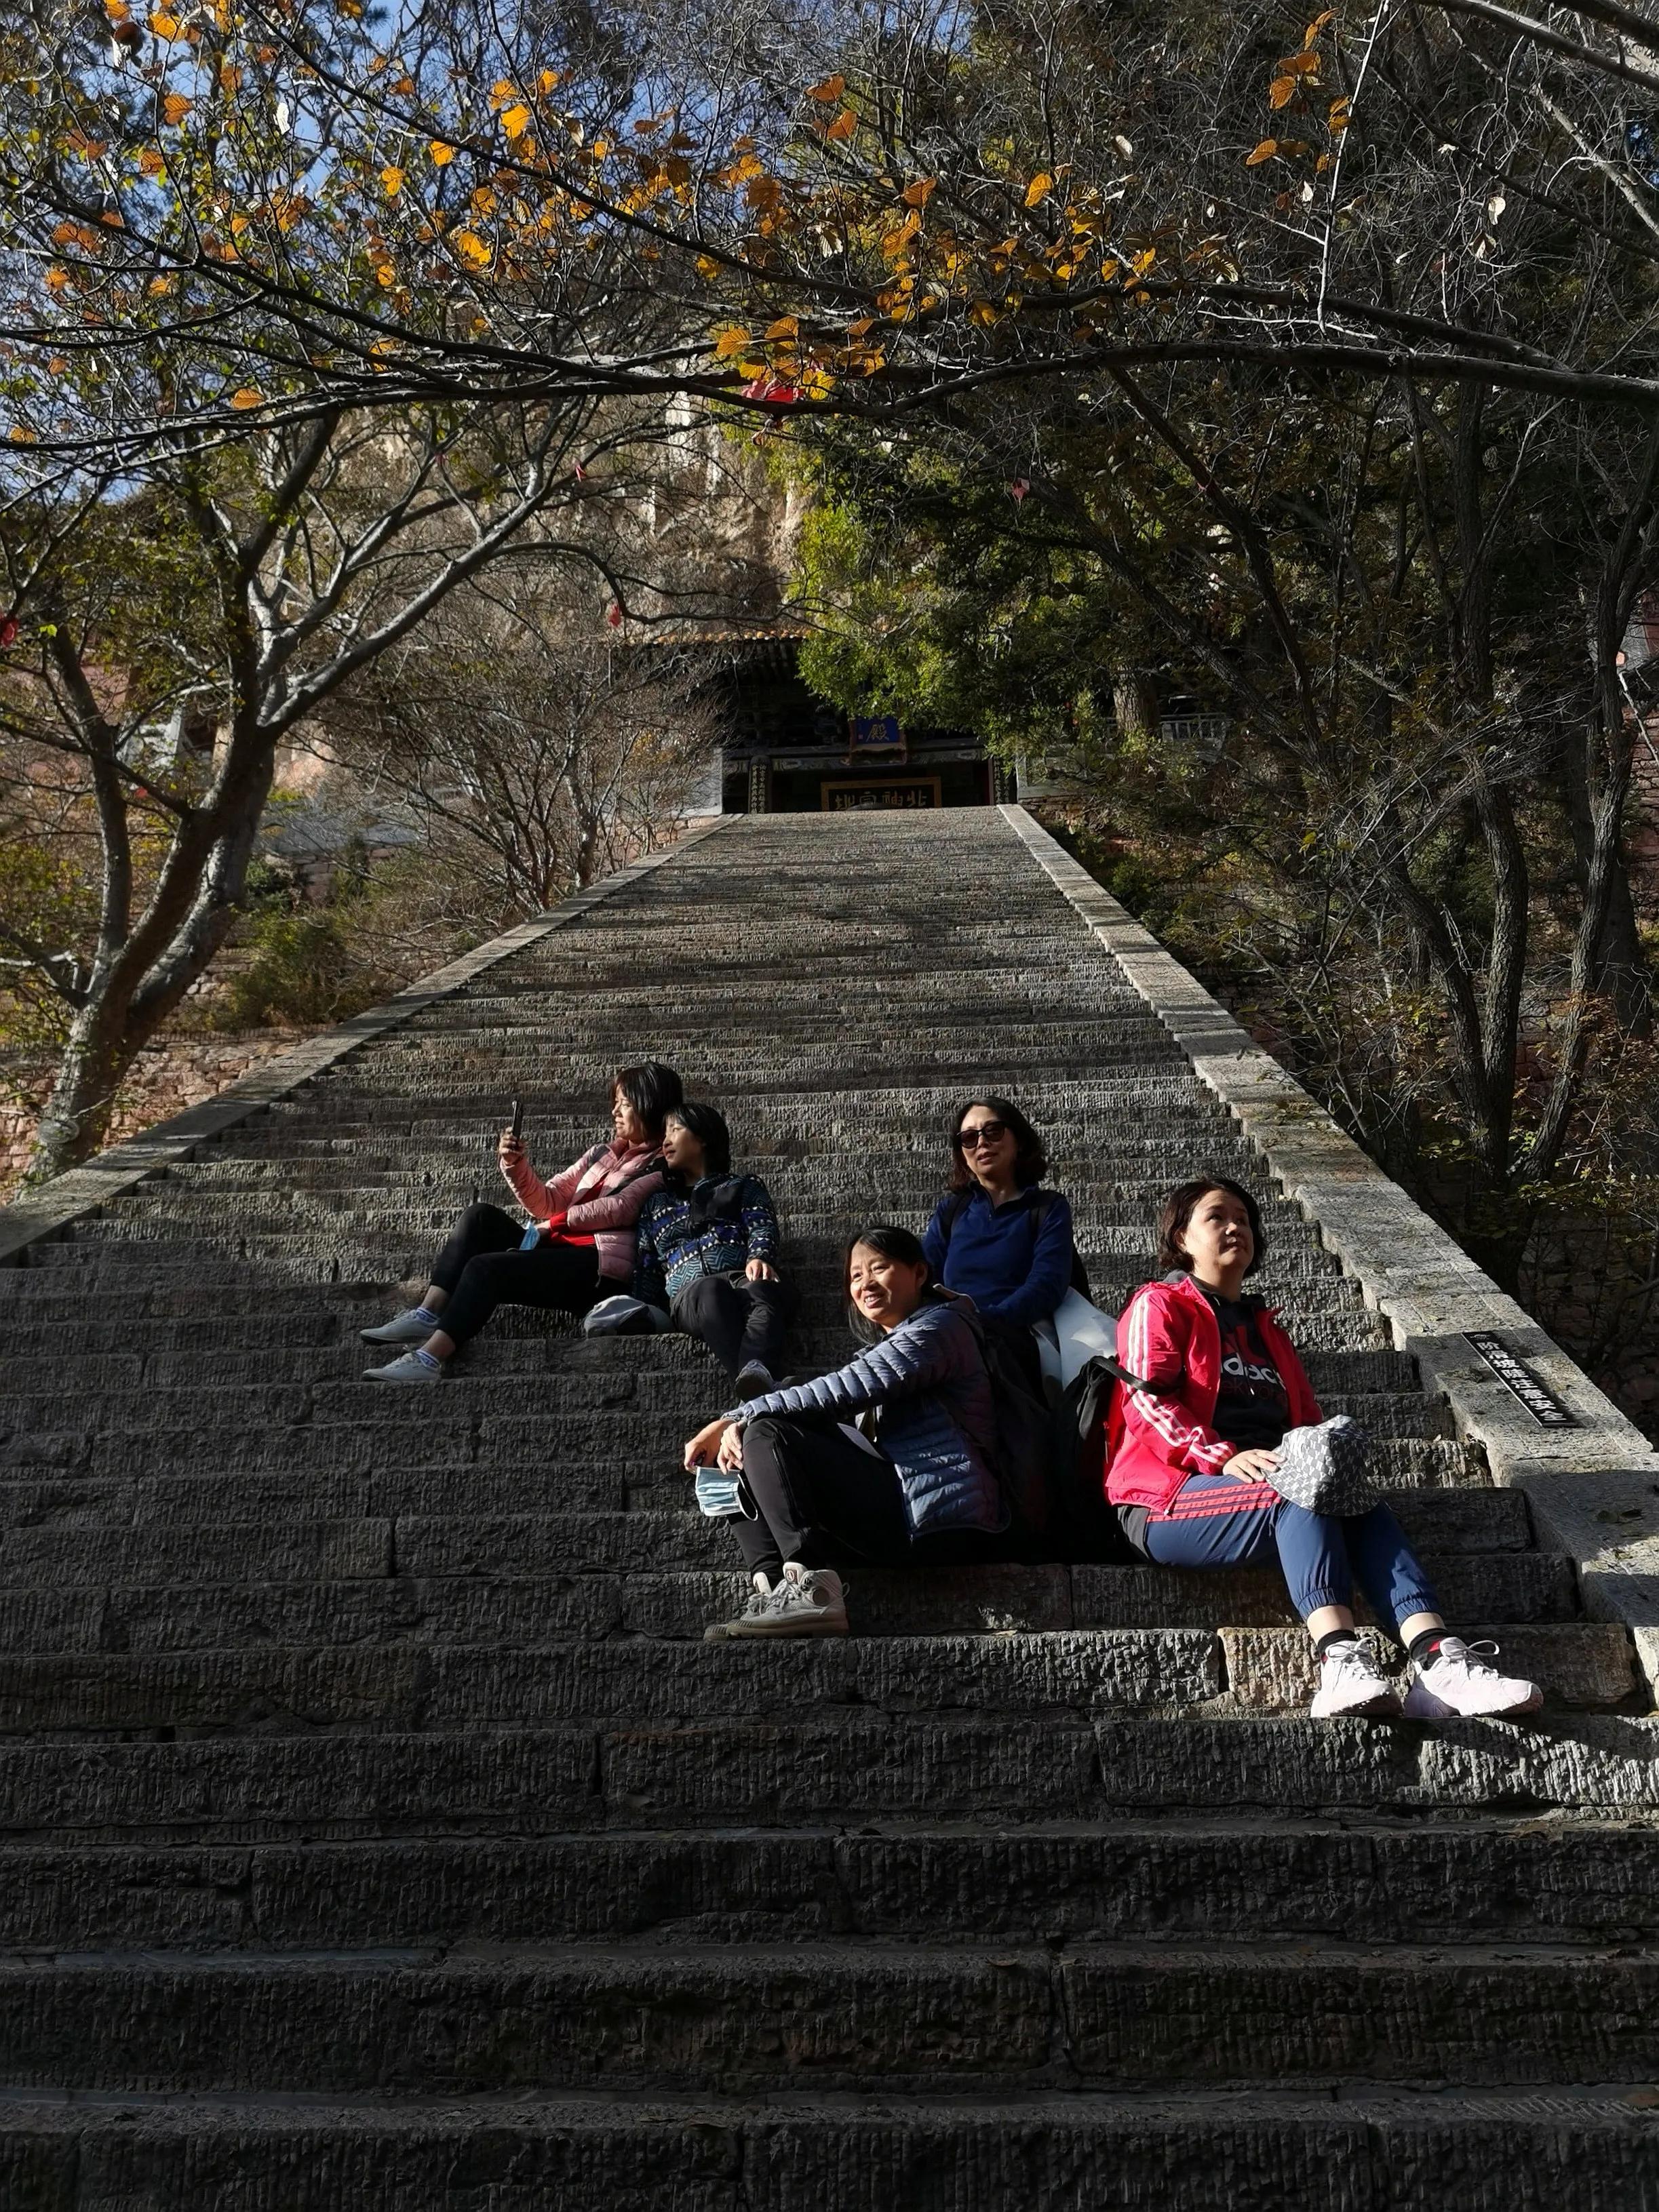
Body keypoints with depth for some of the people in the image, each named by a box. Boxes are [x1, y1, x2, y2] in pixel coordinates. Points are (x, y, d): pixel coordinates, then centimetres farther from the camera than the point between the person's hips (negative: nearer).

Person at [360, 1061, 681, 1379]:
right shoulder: (602, 1154, 25)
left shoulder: (662, 1167, 2)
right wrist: (516, 1165, 3)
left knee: (485, 1267, -24)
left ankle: (428, 1359, -31)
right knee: (481, 1218, -9)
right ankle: (428, 1316, -21)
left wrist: (555, 1223, -4)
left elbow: (619, 1207, -11)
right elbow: (547, 1203, 19)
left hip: (600, 1268, -8)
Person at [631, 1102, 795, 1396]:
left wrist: (759, 1257, -17)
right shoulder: (657, 1204, 36)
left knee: (762, 1291, -40)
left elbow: (762, 1228, 7)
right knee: (713, 1291, -40)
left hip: (744, 1278, 0)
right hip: (691, 1292, 0)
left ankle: (758, 1372, -72)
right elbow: (646, 1272, 28)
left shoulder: (745, 1187, 29)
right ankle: (755, 1388, -66)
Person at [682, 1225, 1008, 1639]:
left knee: (767, 1437, -15)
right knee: (742, 1460, 9)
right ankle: (776, 1589, -14)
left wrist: (735, 1419, -11)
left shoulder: (938, 1326, -3)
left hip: (942, 1523, -10)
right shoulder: (885, 1347, 28)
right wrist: (736, 1426, -9)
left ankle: (812, 1589, -29)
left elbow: (841, 1392, -16)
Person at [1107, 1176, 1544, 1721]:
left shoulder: (1265, 1328, 31)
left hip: (1276, 1485, 5)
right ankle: (1340, 1664, -51)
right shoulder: (1160, 1306, 10)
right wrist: (1224, 1458, -22)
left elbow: (1307, 1419, 26)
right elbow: (1146, 1400, -7)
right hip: (1170, 1500, -5)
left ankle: (1439, 1661, -46)